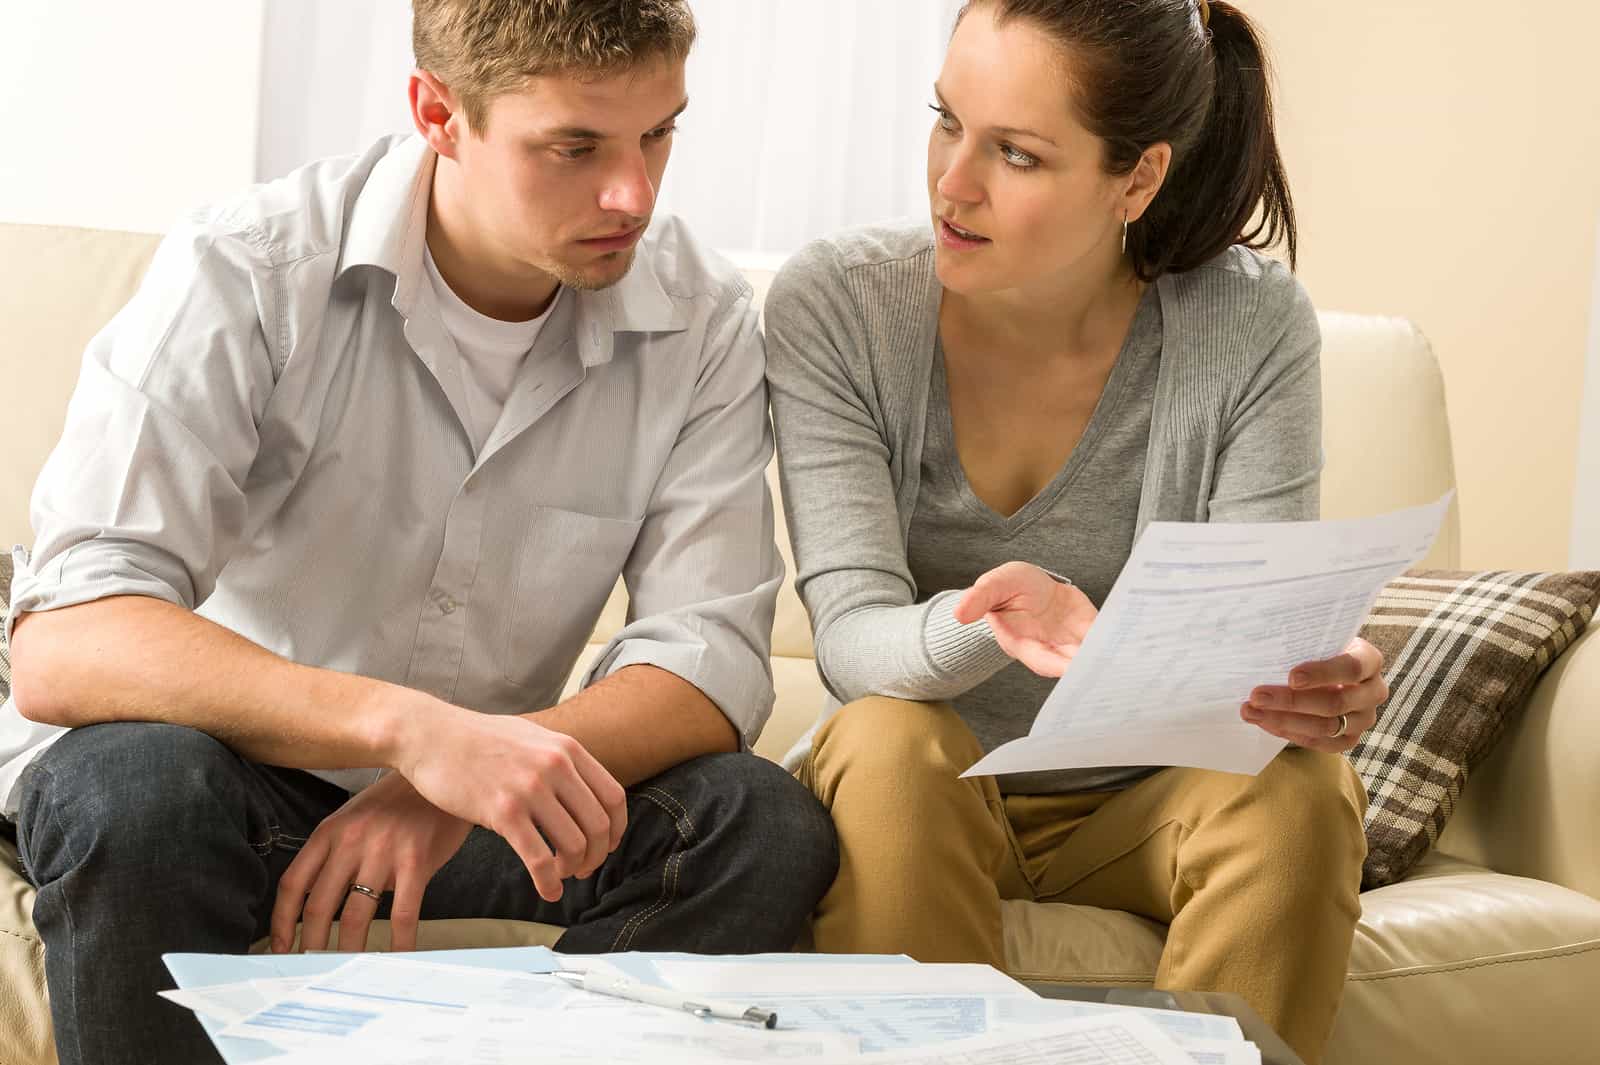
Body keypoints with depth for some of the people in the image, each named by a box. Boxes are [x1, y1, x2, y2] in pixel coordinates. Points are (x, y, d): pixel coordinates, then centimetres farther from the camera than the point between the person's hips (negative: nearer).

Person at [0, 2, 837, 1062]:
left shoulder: (702, 321, -9)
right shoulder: (251, 272, -21)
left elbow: (712, 664, -16)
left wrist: (451, 789, -35)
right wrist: (408, 727, -47)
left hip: (458, 781, 3)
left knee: (766, 828, -22)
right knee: (137, 787, -37)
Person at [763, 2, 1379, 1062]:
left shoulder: (1253, 327, -12)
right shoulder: (835, 305, -13)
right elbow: (852, 633, -20)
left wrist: (1326, 690, -39)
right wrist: (987, 622, -43)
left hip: (1138, 807, 1)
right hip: (909, 806, 0)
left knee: (1298, 790, -29)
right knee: (889, 742, -32)